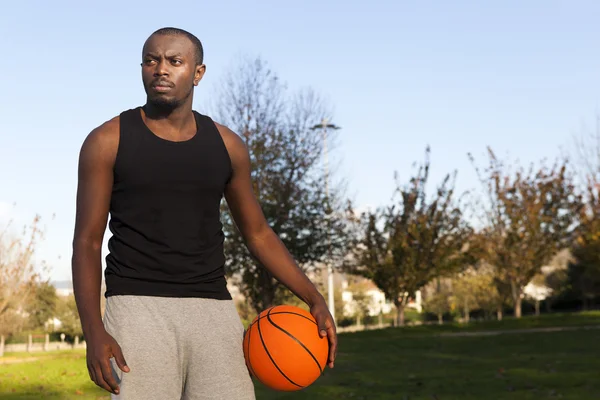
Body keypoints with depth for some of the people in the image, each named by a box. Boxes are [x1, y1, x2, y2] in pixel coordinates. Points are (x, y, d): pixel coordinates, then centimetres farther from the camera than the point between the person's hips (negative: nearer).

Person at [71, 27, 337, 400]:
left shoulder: (227, 145, 9)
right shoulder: (107, 142, 1)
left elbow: (258, 233, 17)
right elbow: (87, 242, 0)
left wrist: (314, 298, 6)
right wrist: (94, 331, -13)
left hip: (213, 309, 3)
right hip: (139, 308, -3)